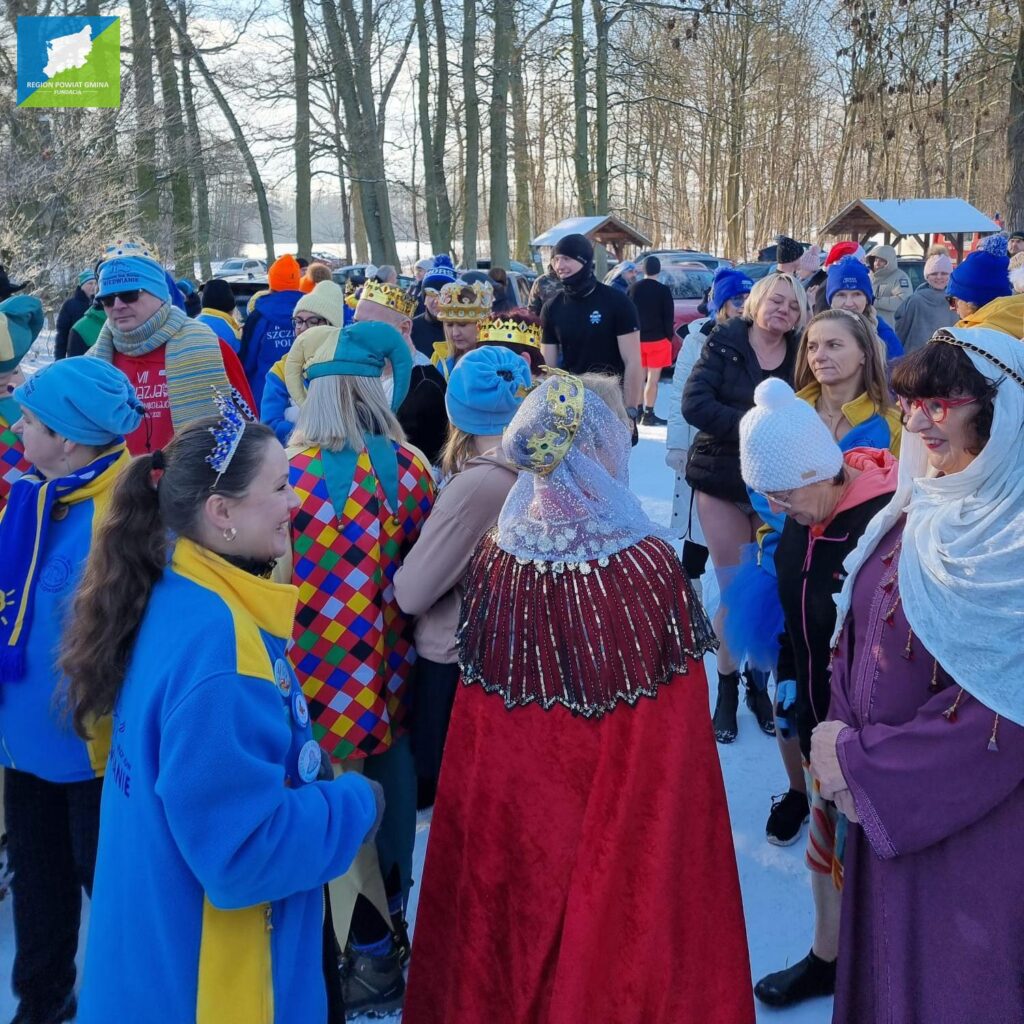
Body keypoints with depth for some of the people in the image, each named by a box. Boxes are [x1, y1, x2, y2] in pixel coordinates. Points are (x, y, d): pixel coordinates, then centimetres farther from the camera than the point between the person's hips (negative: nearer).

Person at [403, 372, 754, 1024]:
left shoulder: (495, 559, -12)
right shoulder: (651, 565, -21)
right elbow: (677, 737, -13)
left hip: (513, 810, 3)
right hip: (623, 819, -3)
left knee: (522, 916, 22)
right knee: (611, 916, 18)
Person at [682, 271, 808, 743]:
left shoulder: (800, 355, 2)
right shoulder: (724, 343, -4)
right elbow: (694, 403, -16)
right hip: (723, 483, -2)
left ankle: (759, 682, 25)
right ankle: (727, 688, 19)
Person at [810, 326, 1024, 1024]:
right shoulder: (915, 508, 3)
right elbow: (856, 634, 7)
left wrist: (864, 763, -18)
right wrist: (842, 738, -7)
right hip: (884, 806, 6)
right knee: (881, 965, 21)